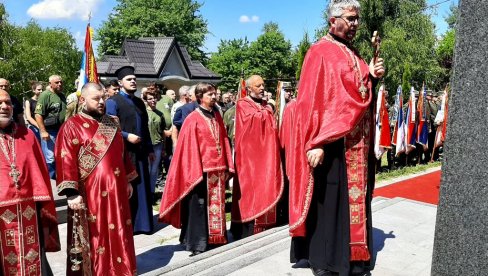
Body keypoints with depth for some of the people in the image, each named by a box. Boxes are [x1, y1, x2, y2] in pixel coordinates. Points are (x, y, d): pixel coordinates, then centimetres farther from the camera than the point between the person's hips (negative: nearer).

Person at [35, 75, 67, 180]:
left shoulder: (62, 96, 15)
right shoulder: (45, 95, -10)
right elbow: (38, 114, -16)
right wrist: (43, 131, -21)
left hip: (61, 130, 8)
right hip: (49, 131, -8)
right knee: (50, 158, -4)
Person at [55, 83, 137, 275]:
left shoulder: (111, 123, 13)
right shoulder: (72, 126, -5)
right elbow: (66, 161, -12)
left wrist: (127, 180, 16)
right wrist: (72, 192, -18)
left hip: (116, 191, 6)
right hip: (90, 193, -5)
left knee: (117, 234, 14)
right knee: (94, 236, 5)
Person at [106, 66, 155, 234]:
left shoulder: (139, 102, 16)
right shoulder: (113, 102, -5)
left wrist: (150, 149, 16)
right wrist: (127, 136, -21)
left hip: (140, 152, 7)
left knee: (142, 190, 10)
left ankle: (140, 223, 21)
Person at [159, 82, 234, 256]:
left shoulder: (217, 116, 12)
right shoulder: (193, 119, -6)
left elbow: (223, 141, 13)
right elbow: (190, 147, -9)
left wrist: (227, 166, 8)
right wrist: (196, 172, -14)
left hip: (218, 168, 6)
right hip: (201, 169, -6)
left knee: (217, 204, 12)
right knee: (199, 205, 0)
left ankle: (215, 237, 24)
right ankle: (197, 243, 9)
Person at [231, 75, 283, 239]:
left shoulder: (266, 106, 20)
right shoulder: (242, 105, 1)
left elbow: (274, 129, 16)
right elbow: (255, 118, -16)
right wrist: (267, 111, -2)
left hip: (266, 153, 6)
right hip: (250, 154, -6)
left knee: (266, 186, 4)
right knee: (251, 188, -6)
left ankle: (265, 226, 11)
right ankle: (248, 231, -1)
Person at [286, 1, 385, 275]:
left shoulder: (354, 55, 19)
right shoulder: (320, 52, -6)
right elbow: (312, 100, -15)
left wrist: (372, 77, 4)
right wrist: (317, 143, -22)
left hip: (358, 144, 8)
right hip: (331, 144, -8)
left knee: (355, 197, 12)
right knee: (328, 201, -1)